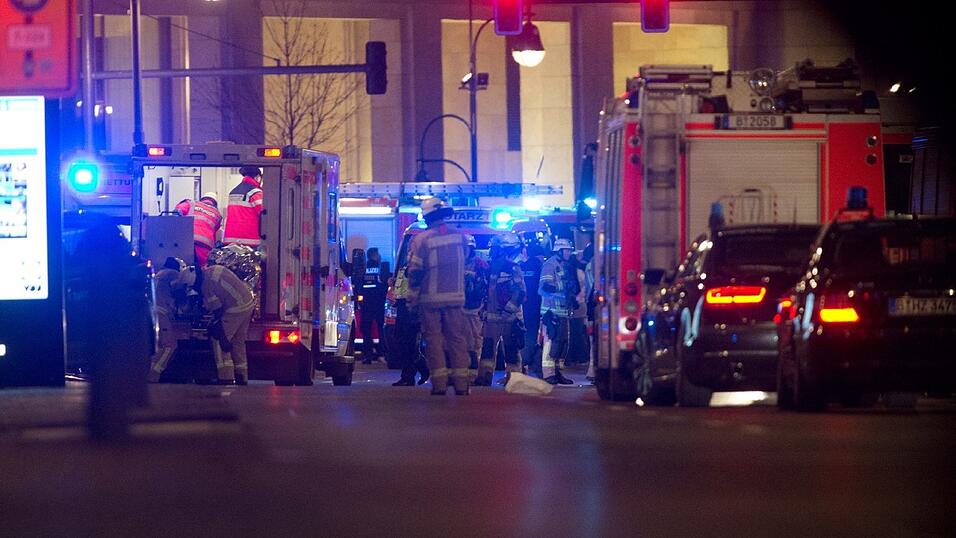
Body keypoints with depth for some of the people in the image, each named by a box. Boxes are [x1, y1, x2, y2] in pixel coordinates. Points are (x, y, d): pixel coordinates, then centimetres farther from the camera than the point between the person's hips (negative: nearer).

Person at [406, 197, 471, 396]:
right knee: (457, 338, 7)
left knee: (434, 339, 3)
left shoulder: (422, 239, -11)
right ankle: (461, 383, 3)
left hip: (430, 299, -3)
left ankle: (439, 383, -2)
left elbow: (415, 271, -8)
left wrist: (411, 297, 2)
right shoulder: (459, 236, 1)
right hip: (456, 296, 3)